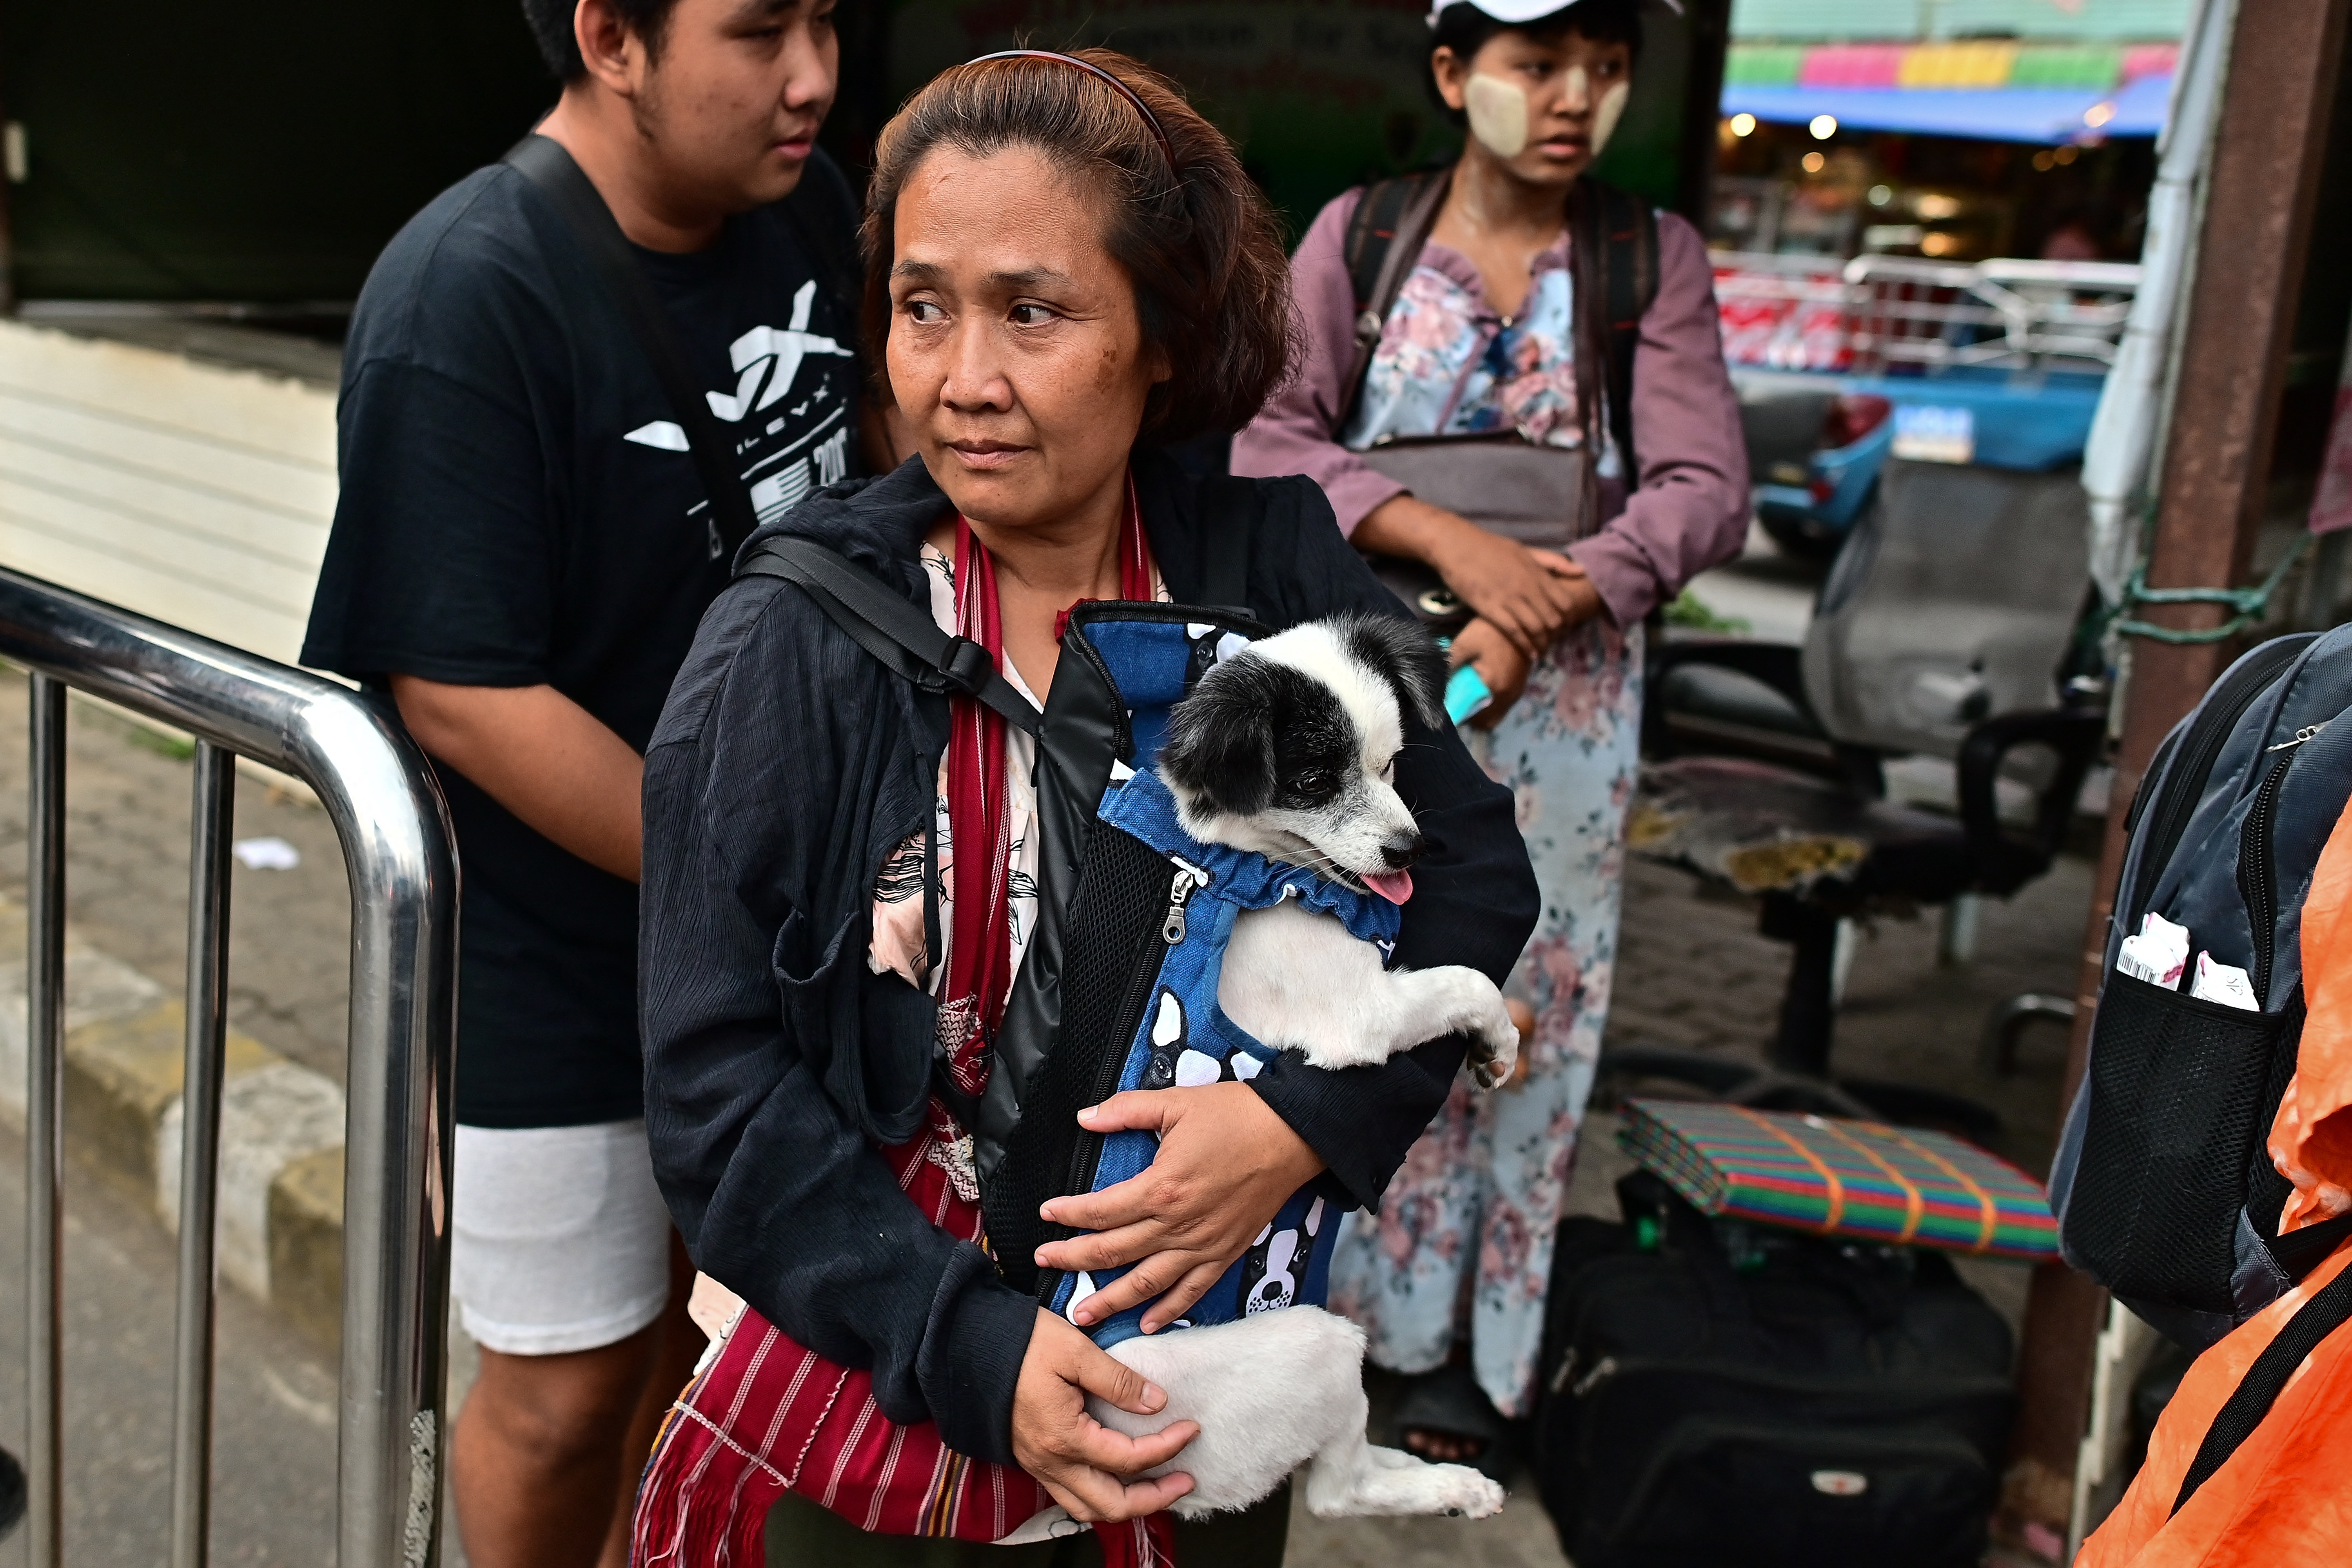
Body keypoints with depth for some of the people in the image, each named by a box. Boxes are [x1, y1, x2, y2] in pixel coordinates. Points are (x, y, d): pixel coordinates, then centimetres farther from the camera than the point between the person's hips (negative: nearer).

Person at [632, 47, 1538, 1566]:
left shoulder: (1284, 576, -10)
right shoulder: (792, 648, -16)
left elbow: (1474, 871, -3)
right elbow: (715, 1074, -13)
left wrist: (1307, 1121, -19)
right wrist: (970, 1345, -21)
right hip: (873, 1391, -2)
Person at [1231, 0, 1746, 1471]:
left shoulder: (1656, 260, 0)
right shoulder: (1361, 236, 0)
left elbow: (1706, 490, -8)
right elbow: (1271, 438, -9)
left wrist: (1539, 609, -22)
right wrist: (1453, 539, -22)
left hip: (1559, 698, 1)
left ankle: (1465, 1344, 23)